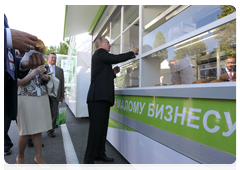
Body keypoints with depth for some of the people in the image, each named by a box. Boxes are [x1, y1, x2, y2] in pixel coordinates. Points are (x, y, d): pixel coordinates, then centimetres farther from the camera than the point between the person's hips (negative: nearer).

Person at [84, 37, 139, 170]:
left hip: (104, 97, 10)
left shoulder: (101, 56, 30)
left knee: (103, 127, 10)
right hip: (98, 96, -10)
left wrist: (113, 72, 17)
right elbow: (116, 58, -13)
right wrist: (132, 53, 1)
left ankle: (100, 154, 20)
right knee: (96, 127, -9)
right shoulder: (99, 53, 1)